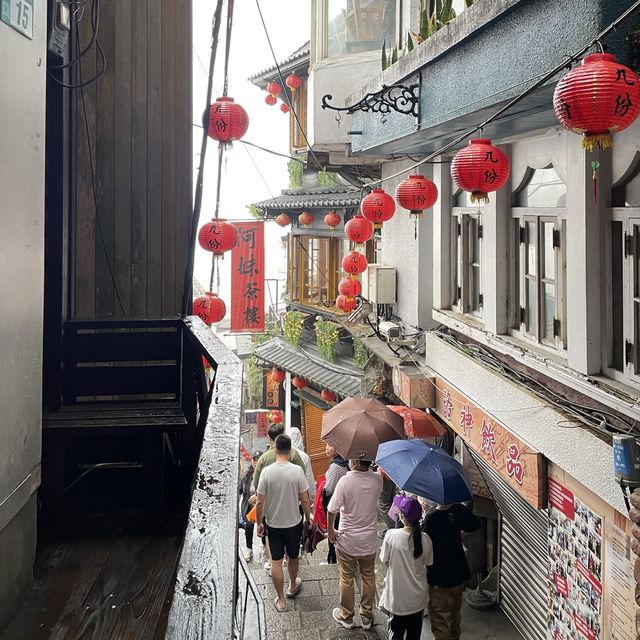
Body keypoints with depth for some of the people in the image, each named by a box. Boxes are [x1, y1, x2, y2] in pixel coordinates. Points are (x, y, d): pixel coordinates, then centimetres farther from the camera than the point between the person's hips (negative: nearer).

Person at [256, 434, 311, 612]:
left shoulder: (266, 472, -16)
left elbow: (260, 502, -10)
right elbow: (305, 500, -12)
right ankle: (293, 586, 45)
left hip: (272, 524, 0)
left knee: (276, 561, 11)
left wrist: (259, 523, 4)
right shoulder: (297, 471, -17)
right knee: (293, 557, 23)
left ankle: (281, 600, 18)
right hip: (294, 523, 0)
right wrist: (308, 518, 5)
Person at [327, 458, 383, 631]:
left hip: (347, 540, -3)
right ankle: (367, 617, 31)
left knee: (346, 579, 15)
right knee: (368, 578, 19)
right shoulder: (377, 480, -13)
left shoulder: (345, 481, -24)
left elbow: (332, 510, -19)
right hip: (369, 541, 3)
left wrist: (330, 531, -5)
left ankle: (346, 616, 30)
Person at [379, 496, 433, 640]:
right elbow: (427, 562, -2)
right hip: (417, 596, 2)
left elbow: (385, 560, -10)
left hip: (397, 595, -2)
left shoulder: (391, 535, -22)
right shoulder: (425, 539, -16)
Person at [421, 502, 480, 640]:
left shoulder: (431, 518, -26)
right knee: (455, 614, 26)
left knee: (441, 619, 9)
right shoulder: (460, 511, -10)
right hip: (459, 573, 6)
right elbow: (475, 526, 9)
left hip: (440, 578, -6)